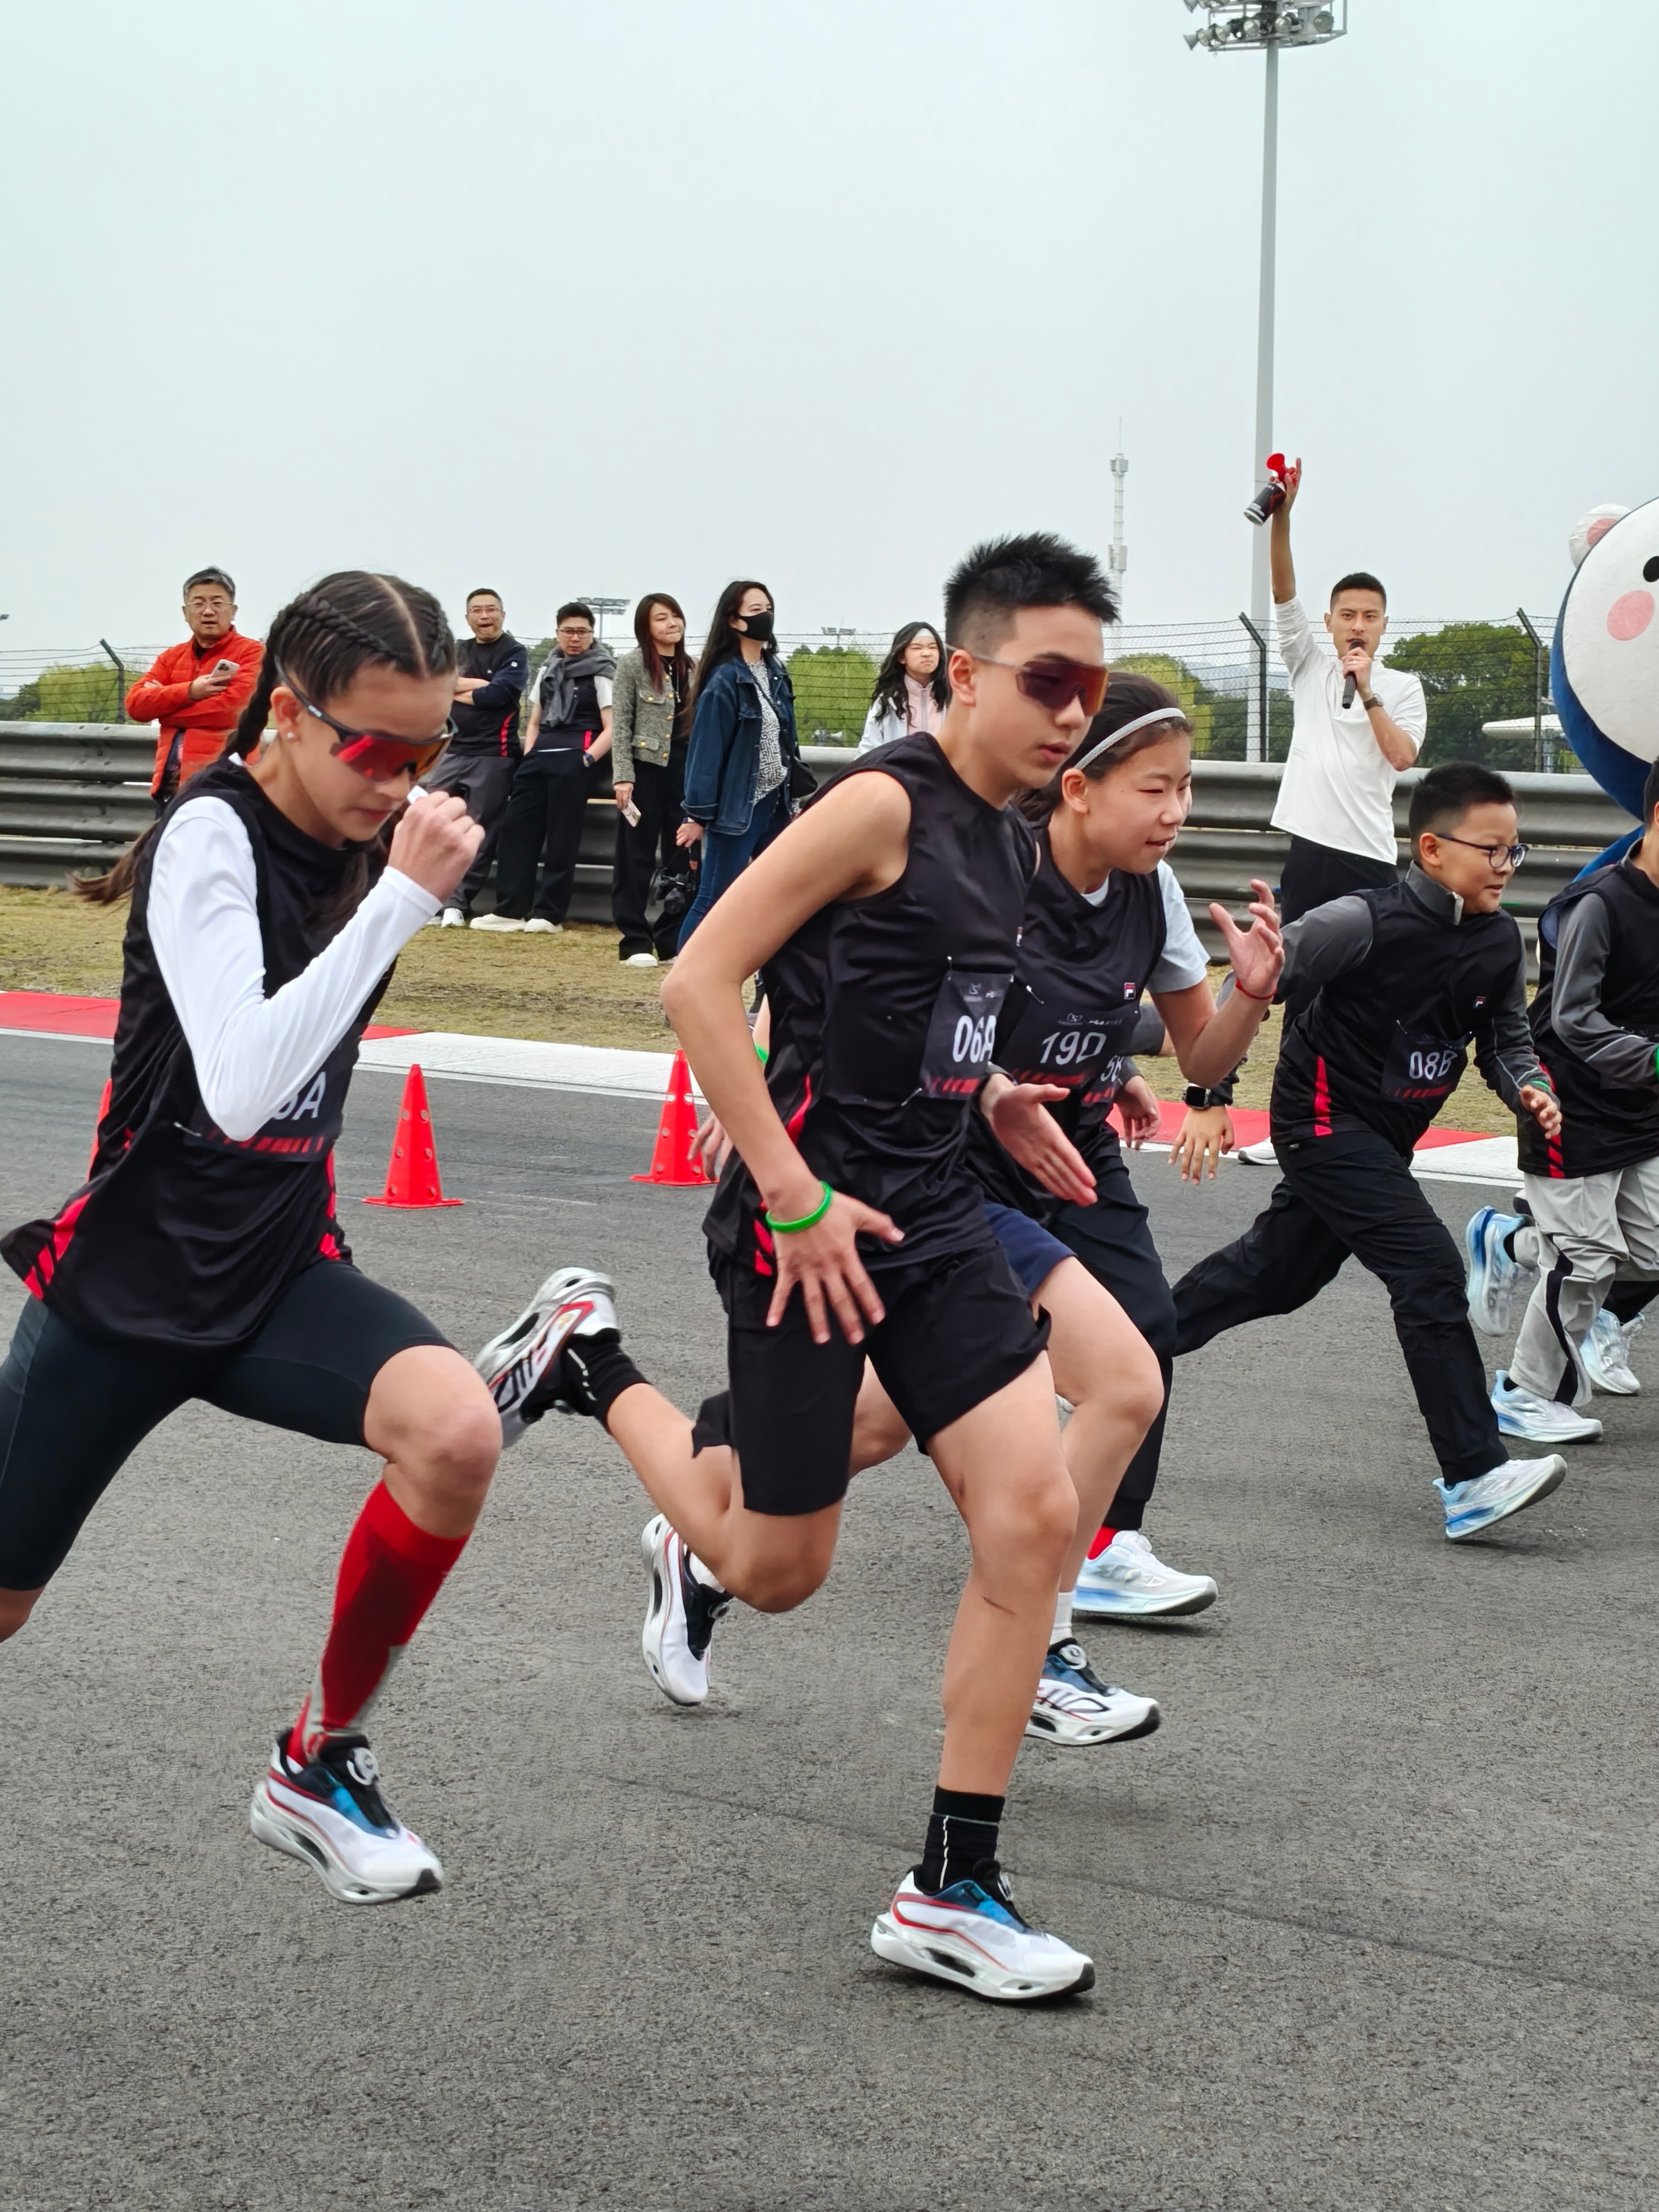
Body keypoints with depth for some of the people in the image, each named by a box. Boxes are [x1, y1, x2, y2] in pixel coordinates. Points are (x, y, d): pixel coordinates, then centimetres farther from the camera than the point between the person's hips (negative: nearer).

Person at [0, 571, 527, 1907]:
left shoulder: (364, 833, -1)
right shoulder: (213, 836, -20)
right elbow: (241, 1089, -33)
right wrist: (405, 895, -34)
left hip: (281, 1271, 5)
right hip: (128, 1281, -4)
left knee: (456, 1431, -25)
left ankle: (320, 1765, -6)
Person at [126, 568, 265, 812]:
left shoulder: (250, 652, -1)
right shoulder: (172, 657, 17)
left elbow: (233, 706, -16)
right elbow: (136, 703, 5)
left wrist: (162, 704, -4)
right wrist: (189, 692, -12)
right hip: (170, 784, 6)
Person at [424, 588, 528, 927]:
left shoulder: (514, 654, 0)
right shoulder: (458, 651, 16)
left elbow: (500, 694, -16)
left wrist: (458, 691, -5)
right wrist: (481, 685, -12)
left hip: (492, 755, -5)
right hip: (452, 750, 5)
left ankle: (458, 904, -3)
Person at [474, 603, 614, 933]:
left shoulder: (601, 673, 1)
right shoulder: (548, 670, 19)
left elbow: (611, 728, -6)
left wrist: (587, 760, -15)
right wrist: (529, 756, 10)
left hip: (574, 760, -6)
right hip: (540, 756, 6)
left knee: (562, 837, -5)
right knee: (516, 826, 0)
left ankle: (550, 914, -1)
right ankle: (511, 909, 4)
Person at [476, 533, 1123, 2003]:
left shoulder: (1011, 838, 11)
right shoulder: (885, 804, -15)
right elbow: (701, 980, -19)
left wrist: (985, 1092, 10)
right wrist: (794, 1195, -20)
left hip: (932, 1212, 8)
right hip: (810, 1216, -8)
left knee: (1037, 1512, -7)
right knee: (775, 1572, 4)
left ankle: (953, 1895, 0)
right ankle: (588, 1365, 29)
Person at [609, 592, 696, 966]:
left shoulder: (692, 668, 11)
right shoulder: (633, 665, -2)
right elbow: (620, 724, -4)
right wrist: (623, 776, -12)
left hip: (685, 770, 4)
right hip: (645, 768, -4)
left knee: (681, 859, 5)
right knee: (637, 858, 0)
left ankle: (672, 941, 12)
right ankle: (635, 942, 4)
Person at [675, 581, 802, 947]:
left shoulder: (776, 672, 9)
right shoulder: (724, 680, -13)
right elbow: (707, 748, -14)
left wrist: (794, 793, 12)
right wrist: (698, 814, -15)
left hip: (775, 804, 7)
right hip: (737, 807, -7)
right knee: (712, 902, -4)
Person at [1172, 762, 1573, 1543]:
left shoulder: (1501, 943, -2)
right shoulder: (1364, 922, -22)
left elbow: (1507, 1041, 9)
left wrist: (1529, 1090, -13)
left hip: (1385, 1138, 8)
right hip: (1325, 1119, -8)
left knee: (1280, 1272, 19)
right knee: (1430, 1270, -19)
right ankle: (1475, 1478, -19)